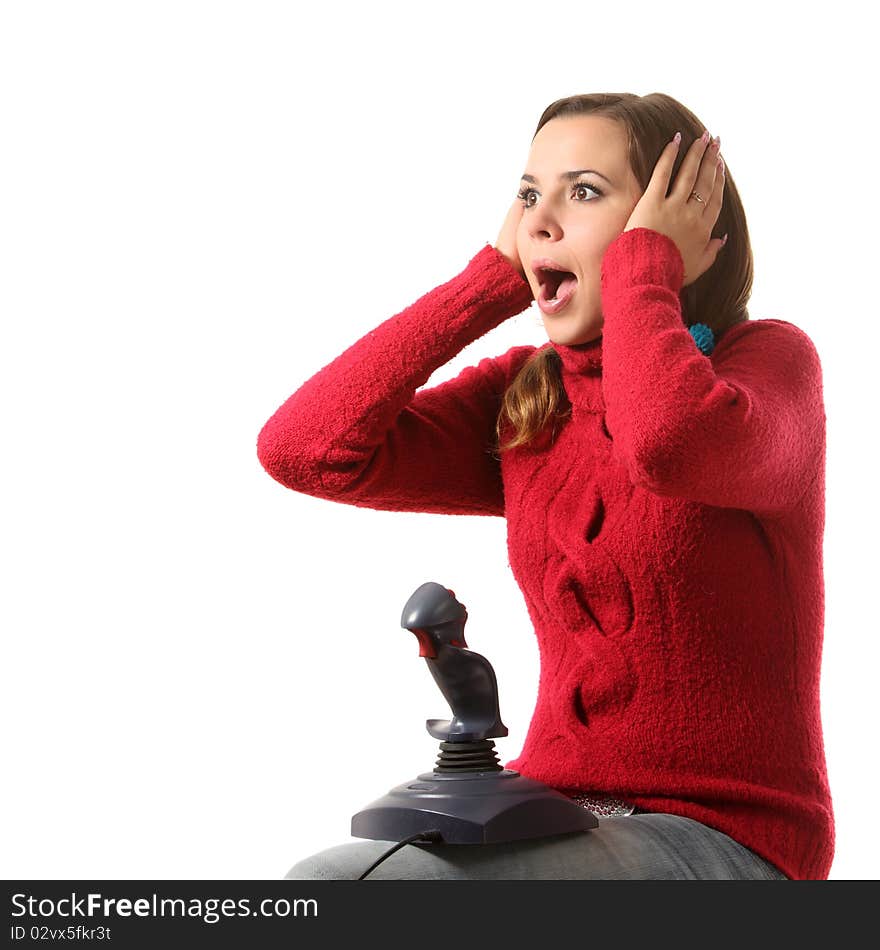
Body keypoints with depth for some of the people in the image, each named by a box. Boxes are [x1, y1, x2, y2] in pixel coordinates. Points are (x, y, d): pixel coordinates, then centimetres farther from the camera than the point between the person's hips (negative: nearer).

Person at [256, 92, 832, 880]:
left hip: (721, 838, -5)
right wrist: (492, 279, 1)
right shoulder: (523, 402, 10)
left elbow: (671, 444, -31)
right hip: (556, 818, 6)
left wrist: (641, 268, -12)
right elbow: (303, 449, -4)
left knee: (328, 886, -23)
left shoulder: (770, 357, -5)